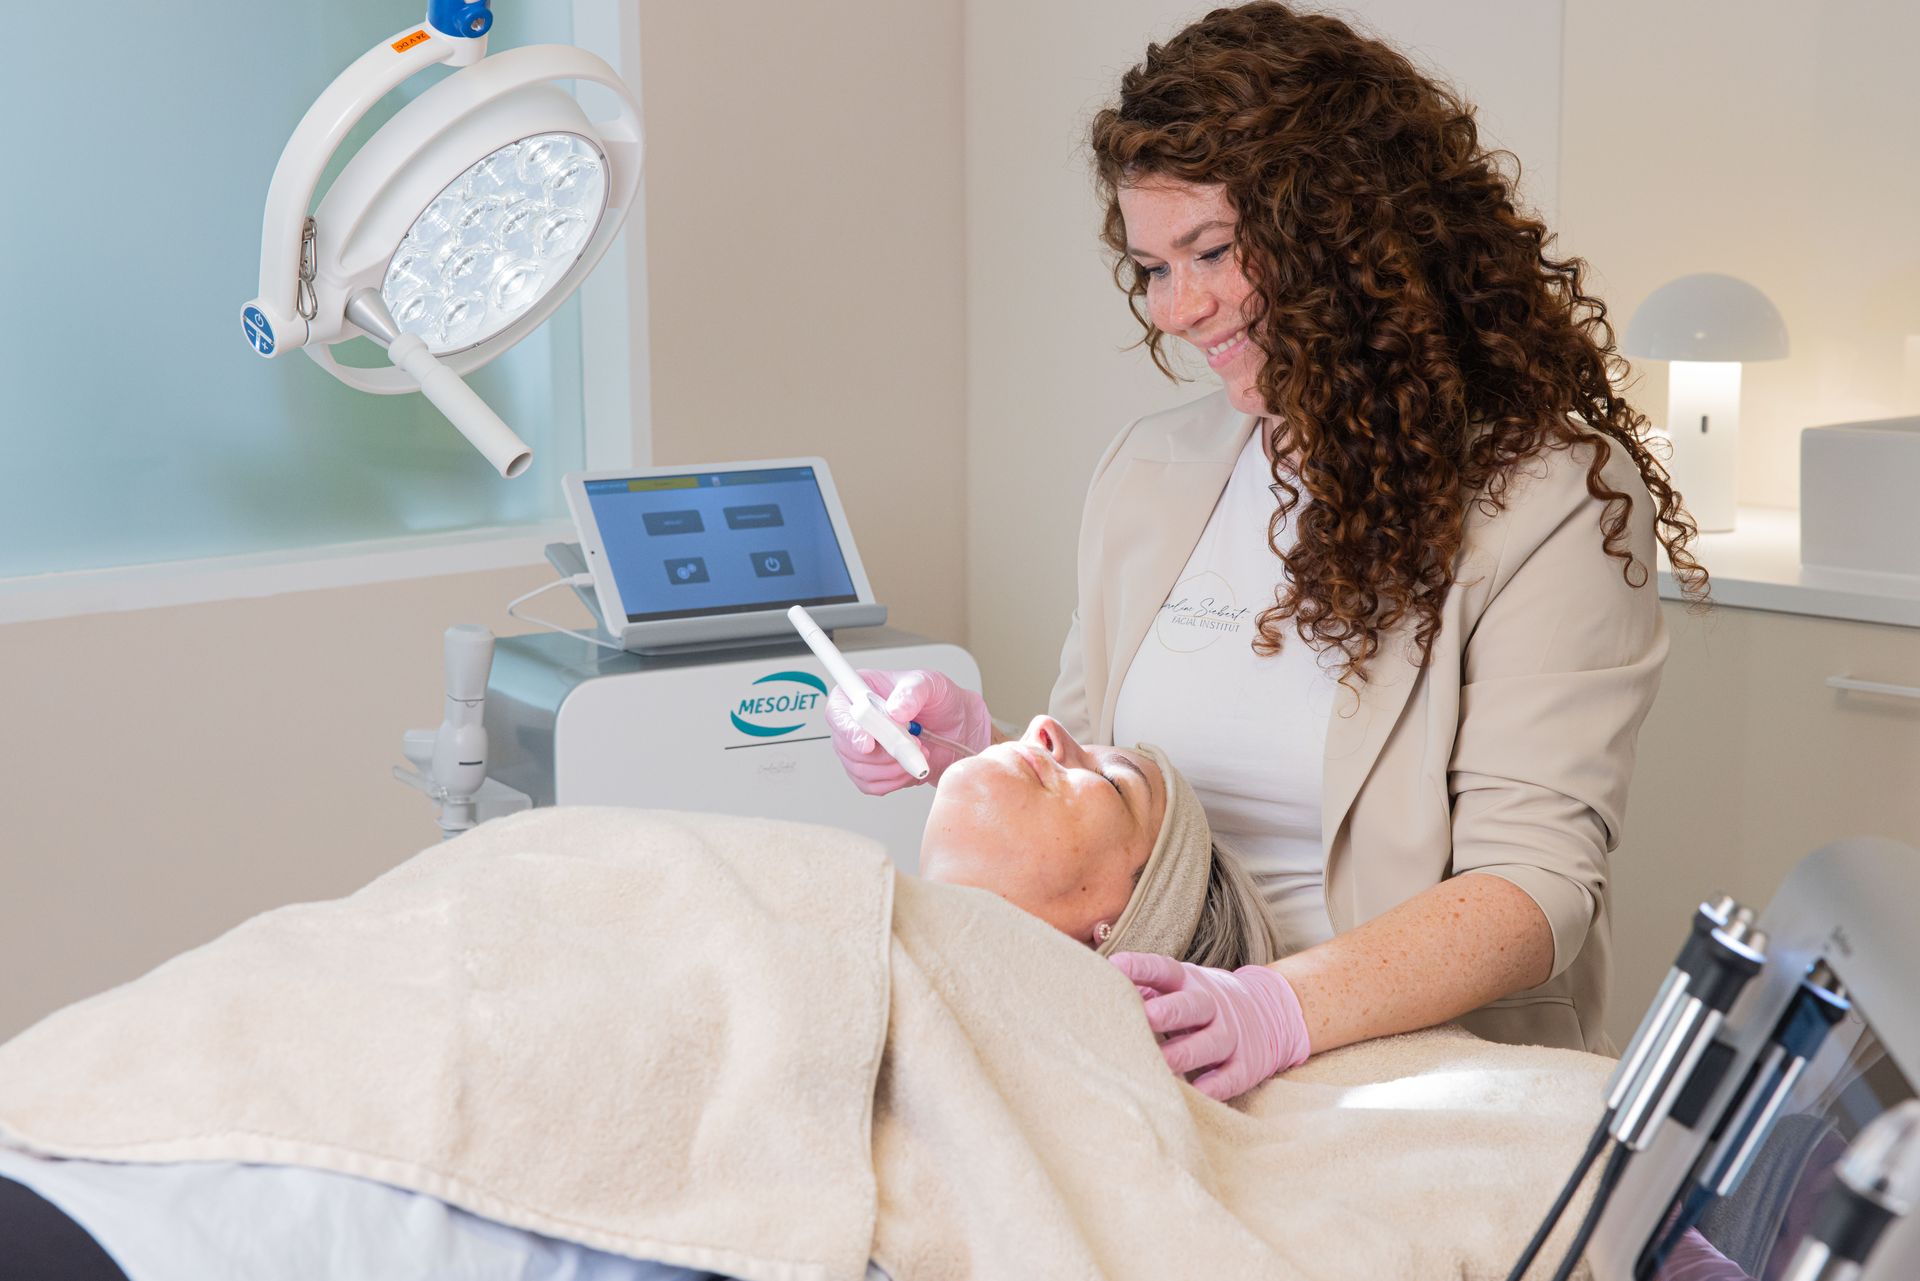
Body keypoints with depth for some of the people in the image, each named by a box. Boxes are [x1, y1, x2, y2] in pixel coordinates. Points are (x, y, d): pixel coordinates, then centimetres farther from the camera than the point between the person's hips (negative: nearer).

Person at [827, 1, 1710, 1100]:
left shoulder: (1551, 501, -8)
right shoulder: (1147, 475, 10)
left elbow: (1538, 879, -15)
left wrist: (1287, 1007, -30)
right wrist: (982, 752, -2)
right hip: (1142, 1055, 4)